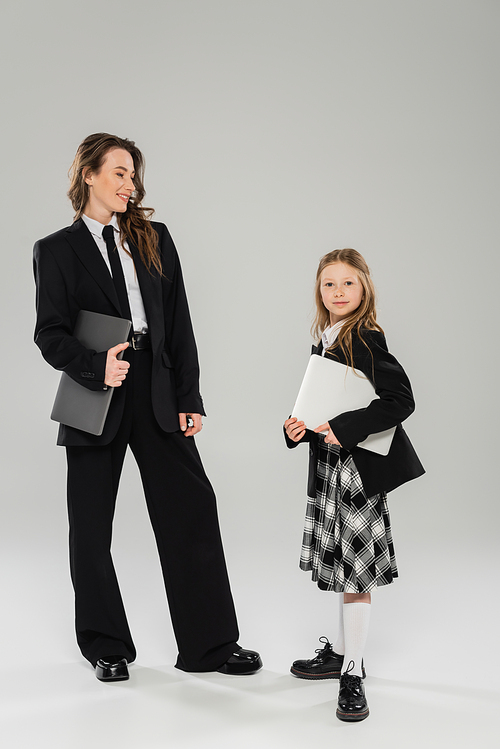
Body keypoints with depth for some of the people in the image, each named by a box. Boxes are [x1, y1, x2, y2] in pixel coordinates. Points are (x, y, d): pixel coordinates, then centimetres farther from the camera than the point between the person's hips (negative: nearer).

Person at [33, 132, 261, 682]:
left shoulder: (154, 239, 12)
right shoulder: (56, 250, 4)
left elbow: (179, 322, 7)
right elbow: (50, 333, -2)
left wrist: (188, 398, 1)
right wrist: (96, 367, -21)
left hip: (158, 393, 2)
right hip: (97, 398, -2)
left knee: (191, 510, -1)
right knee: (91, 525, 7)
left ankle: (210, 644, 12)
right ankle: (106, 646, 25)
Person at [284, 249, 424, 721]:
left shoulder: (366, 340, -15)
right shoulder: (324, 342, 11)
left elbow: (401, 401, -22)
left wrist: (345, 430, -25)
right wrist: (298, 429, 1)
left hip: (360, 467, -8)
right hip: (329, 464, 8)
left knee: (354, 569, -2)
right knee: (341, 563, 18)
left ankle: (352, 674, 9)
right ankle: (342, 652, 32)